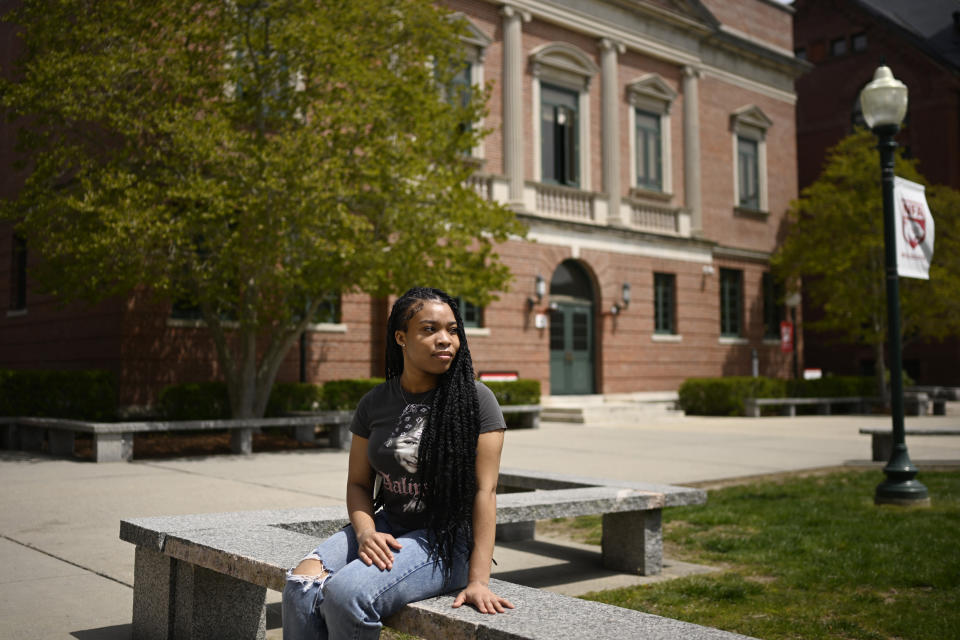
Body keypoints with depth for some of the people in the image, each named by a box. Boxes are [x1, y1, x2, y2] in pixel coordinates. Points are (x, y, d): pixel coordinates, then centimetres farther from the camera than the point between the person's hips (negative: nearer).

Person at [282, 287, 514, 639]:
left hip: (446, 538, -4)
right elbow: (358, 483, 9)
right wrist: (366, 532, -13)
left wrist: (478, 579, -17)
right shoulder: (374, 404, 5)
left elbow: (485, 490, -11)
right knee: (301, 585, -22)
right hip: (387, 528, 4)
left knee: (346, 592, -27)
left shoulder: (476, 399, -7)